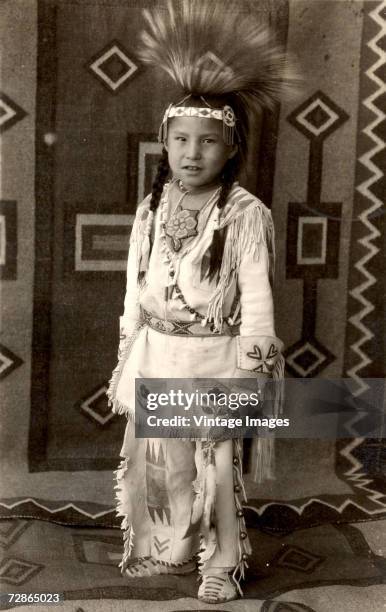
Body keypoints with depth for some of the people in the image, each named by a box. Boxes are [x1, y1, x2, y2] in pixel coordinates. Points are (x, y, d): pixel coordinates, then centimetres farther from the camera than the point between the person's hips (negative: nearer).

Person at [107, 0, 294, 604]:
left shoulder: (246, 214, -12)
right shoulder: (152, 207, 3)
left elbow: (256, 299, -11)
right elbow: (136, 289, 8)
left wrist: (250, 375, -13)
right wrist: (127, 361, 10)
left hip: (215, 360, -4)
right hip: (156, 357, 5)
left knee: (215, 465, 6)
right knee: (161, 461, 15)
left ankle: (221, 562, 27)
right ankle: (173, 548, 37)